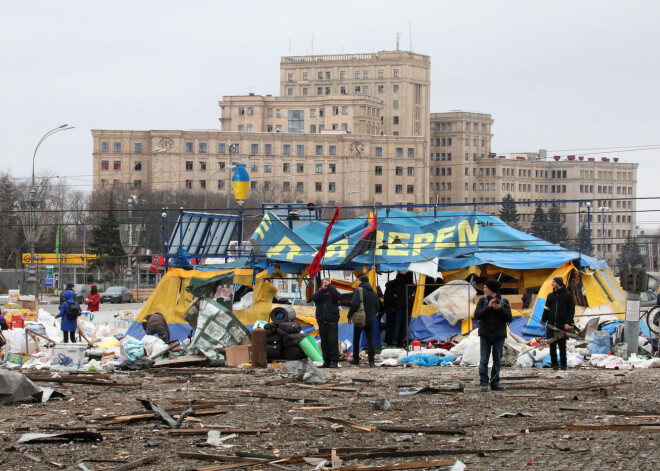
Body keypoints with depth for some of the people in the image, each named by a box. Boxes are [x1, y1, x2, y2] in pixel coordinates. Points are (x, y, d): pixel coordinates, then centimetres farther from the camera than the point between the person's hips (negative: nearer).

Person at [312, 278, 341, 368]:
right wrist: (323, 289, -13)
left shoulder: (332, 292, 6)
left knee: (333, 342, -9)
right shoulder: (319, 292, 12)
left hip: (332, 321, -4)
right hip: (322, 322, 4)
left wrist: (329, 286, -10)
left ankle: (334, 361, -9)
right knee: (324, 343, 6)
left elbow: (337, 296, -16)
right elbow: (314, 298, -7)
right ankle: (326, 361, 11)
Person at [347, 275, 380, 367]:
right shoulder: (374, 293, 10)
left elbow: (355, 304, -18)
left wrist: (350, 315, -7)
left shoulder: (358, 290, -8)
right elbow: (377, 307, 14)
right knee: (370, 340, 3)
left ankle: (356, 359, 16)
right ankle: (371, 361, -4)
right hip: (370, 320, 4)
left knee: (356, 339, 11)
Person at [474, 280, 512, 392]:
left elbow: (509, 318, -3)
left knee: (497, 361, 6)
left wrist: (500, 309, -17)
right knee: (484, 361, -4)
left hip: (499, 336, 0)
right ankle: (484, 383, -2)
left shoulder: (504, 301, 3)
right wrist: (489, 307, -17)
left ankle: (495, 383, 12)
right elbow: (477, 315, -8)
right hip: (485, 335, 0)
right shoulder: (482, 300, 5)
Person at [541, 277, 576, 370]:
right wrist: (543, 321, 5)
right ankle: (554, 364, 8)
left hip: (562, 325, -4)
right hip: (551, 324, 4)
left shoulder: (568, 295, 1)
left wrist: (568, 323, -10)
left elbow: (571, 310, -1)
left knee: (562, 345, -2)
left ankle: (563, 364, 5)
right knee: (552, 345, 2)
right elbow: (546, 309, 16)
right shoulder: (550, 296, 14)